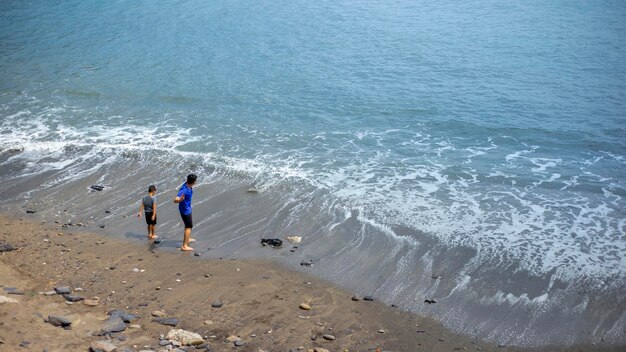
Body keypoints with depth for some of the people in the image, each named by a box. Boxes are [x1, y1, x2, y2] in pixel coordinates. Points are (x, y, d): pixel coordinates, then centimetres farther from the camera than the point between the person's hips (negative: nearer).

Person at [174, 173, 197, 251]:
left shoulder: (189, 187, -7)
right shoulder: (184, 190, -34)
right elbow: (175, 200, -43)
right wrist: (180, 199, -64)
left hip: (188, 208, 10)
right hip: (185, 210, -10)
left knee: (188, 225, 28)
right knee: (189, 227, -7)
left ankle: (187, 239, 50)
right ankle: (184, 246, -8)